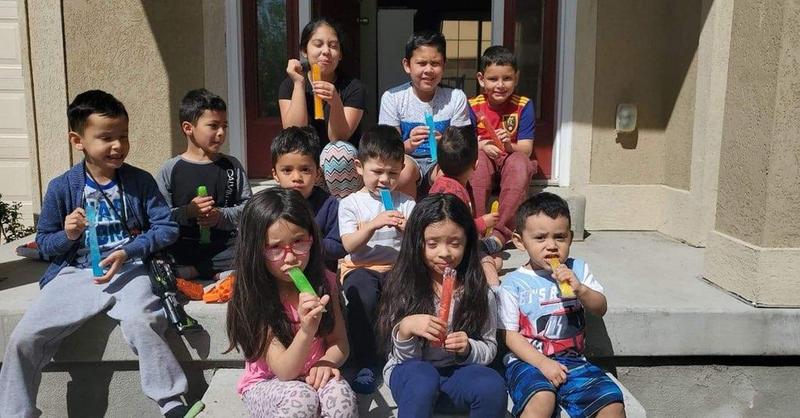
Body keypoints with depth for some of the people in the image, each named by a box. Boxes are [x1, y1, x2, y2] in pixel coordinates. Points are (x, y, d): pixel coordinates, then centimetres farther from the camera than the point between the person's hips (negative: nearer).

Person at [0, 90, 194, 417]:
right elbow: (43, 241, 11)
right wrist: (67, 235, -12)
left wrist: (128, 251, -16)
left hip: (129, 269, -2)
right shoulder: (61, 188, 3)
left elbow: (167, 228, -3)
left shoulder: (140, 181, 0)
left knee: (140, 323, -31)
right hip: (74, 273, 3)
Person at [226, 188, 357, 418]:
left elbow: (340, 343, 1)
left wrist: (325, 363, -23)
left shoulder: (324, 283, -7)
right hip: (266, 384, -2)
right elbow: (284, 371, -22)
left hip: (313, 377, 2)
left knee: (341, 395, -30)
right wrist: (307, 330, -40)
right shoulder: (253, 298, -18)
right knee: (301, 399, -34)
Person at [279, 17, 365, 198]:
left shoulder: (353, 87, -5)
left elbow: (338, 139, -16)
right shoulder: (289, 85, 1)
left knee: (340, 151, -32)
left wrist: (335, 102, -34)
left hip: (343, 170, -1)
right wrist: (299, 83, -15)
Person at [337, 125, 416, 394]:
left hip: (397, 267, 2)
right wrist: (373, 224, -24)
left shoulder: (406, 204, 10)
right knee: (363, 296, -36)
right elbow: (350, 245, -8)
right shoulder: (351, 203, 4)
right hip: (361, 268, -1)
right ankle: (365, 363, -21)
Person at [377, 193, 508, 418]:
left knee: (493, 386, -27)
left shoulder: (478, 290, -2)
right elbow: (405, 356, -4)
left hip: (457, 372, 3)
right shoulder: (404, 287, -6)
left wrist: (467, 349, -17)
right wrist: (406, 329, -26)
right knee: (422, 379, -36)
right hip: (411, 370, -2)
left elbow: (490, 349, 6)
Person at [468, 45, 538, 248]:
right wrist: (482, 146, -26)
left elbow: (526, 149, -7)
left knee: (520, 162, -33)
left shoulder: (523, 106, -2)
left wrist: (509, 146, -30)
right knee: (478, 159, -34)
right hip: (482, 159, 0)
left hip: (511, 158, 0)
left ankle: (501, 231, -32)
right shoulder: (473, 106, -2)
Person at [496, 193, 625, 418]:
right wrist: (542, 363, -17)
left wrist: (580, 289, -17)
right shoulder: (513, 283, -5)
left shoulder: (577, 270, 7)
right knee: (542, 399, -33)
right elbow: (511, 335, -5)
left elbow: (600, 309, 3)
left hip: (572, 359, 4)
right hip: (527, 360, -4)